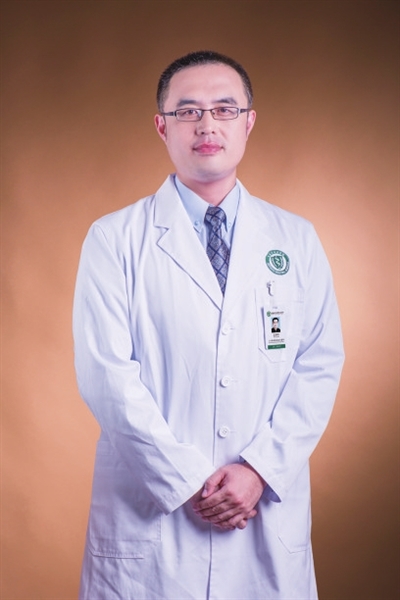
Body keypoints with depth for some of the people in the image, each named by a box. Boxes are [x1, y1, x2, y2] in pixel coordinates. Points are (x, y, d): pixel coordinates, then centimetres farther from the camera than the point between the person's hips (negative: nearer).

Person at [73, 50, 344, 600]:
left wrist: (261, 470, -10)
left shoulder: (296, 240, 5)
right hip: (150, 515, -2)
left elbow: (320, 364, 1)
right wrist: (187, 481, -12)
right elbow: (106, 375, -8)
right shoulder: (114, 240, -2)